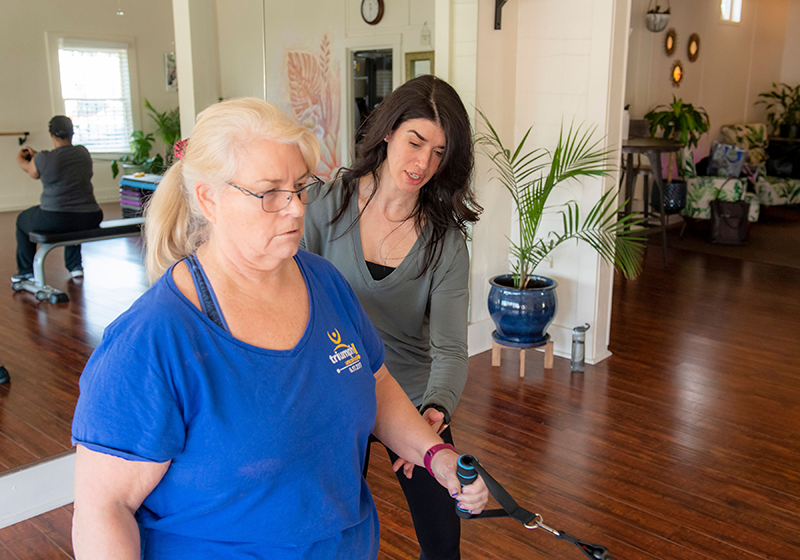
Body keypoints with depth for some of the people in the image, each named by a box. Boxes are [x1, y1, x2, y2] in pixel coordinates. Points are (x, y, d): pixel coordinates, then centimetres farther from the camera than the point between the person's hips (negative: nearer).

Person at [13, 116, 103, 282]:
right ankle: (75, 265, 42)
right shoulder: (84, 153, 4)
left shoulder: (42, 159, -9)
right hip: (89, 220, 4)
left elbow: (33, 173, 14)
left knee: (23, 219, 29)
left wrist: (20, 157, 37)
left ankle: (26, 272, 36)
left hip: (55, 221, -4)